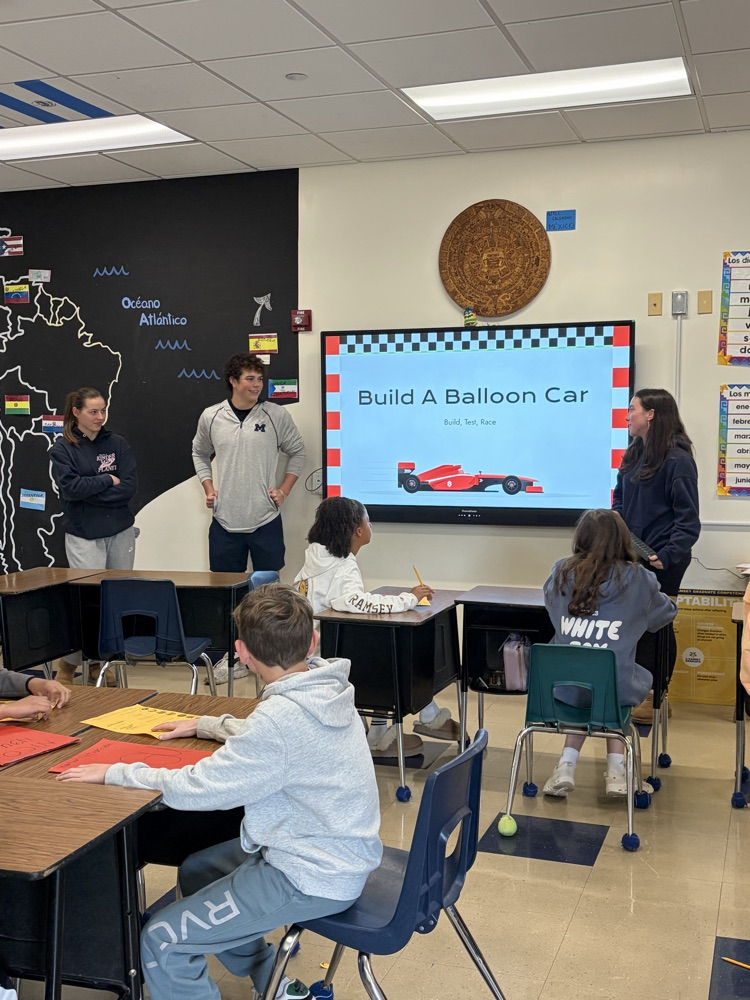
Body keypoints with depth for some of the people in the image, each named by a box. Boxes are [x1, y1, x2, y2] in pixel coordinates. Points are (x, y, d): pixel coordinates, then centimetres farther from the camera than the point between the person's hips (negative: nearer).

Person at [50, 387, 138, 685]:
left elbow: (129, 487, -6)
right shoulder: (62, 448, -1)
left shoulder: (117, 444, 5)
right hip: (83, 535, -3)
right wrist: (108, 480, -8)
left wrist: (89, 491, -12)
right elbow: (70, 487, -15)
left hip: (120, 532, 3)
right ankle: (68, 664, 7)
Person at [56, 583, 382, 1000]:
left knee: (162, 941, -7)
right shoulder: (325, 684, -2)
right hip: (342, 854, 10)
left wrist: (115, 773, -11)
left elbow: (196, 789, -23)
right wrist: (204, 725, 21)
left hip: (315, 879, -10)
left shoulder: (283, 715, -29)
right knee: (197, 871, 25)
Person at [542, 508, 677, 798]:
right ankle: (615, 769, 20)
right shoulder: (638, 579, -4)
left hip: (565, 687, 2)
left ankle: (567, 765, 18)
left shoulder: (561, 573, 1)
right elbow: (667, 613, 16)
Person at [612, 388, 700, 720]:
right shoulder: (634, 454, 10)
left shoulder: (677, 459, -13)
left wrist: (670, 555, -23)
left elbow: (688, 516, -15)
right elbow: (620, 501, 17)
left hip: (661, 561, -7)